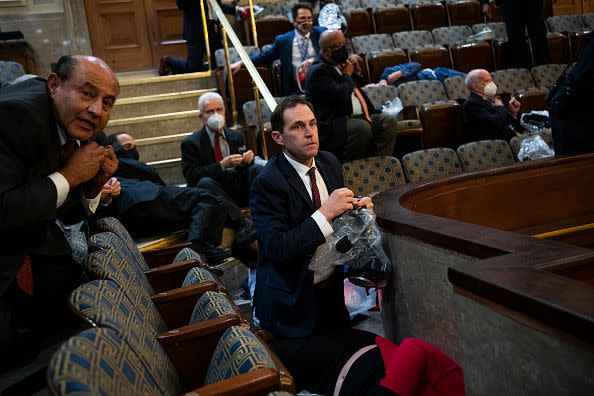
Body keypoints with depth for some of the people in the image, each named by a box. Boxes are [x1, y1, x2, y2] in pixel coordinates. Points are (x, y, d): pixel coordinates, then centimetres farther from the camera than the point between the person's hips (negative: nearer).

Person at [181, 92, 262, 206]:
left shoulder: (236, 137, 17)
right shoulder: (190, 143, 4)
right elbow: (191, 176, -9)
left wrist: (248, 159, -7)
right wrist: (222, 165, -20)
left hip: (240, 190, 3)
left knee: (257, 169, -23)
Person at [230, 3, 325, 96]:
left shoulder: (320, 33, 6)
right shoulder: (283, 40, 9)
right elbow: (265, 56, 17)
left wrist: (314, 60, -23)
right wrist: (241, 63, 7)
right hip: (297, 91, 1)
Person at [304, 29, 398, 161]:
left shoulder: (340, 63, 17)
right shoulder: (318, 71, -12)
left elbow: (355, 87, 32)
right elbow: (339, 95, -25)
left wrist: (357, 71, 11)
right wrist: (347, 74, -8)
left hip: (358, 117, 10)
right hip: (332, 124, -10)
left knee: (389, 121, -3)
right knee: (362, 127, -34)